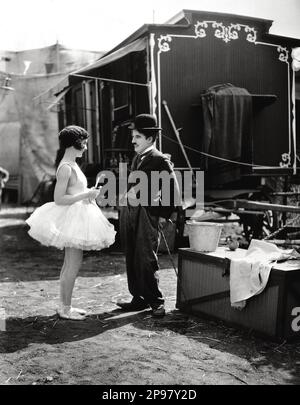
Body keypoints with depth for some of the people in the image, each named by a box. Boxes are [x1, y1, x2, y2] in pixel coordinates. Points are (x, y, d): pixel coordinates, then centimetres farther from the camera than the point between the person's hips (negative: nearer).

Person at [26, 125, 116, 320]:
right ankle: (65, 308, 5)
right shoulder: (66, 168, -17)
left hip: (77, 217, 10)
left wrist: (89, 193, 12)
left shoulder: (72, 165, 13)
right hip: (71, 217, -10)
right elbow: (59, 199, -22)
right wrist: (86, 195, -20)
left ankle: (64, 304, 24)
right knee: (74, 264, -5)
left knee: (70, 263, 15)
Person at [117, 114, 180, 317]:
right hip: (128, 212, 8)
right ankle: (139, 299, 21)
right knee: (132, 260, 10)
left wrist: (164, 215, -7)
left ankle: (156, 302, 7)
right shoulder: (137, 158, 17)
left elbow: (174, 190, -8)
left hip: (147, 214, -8)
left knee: (146, 260, -7)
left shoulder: (160, 160, -7)